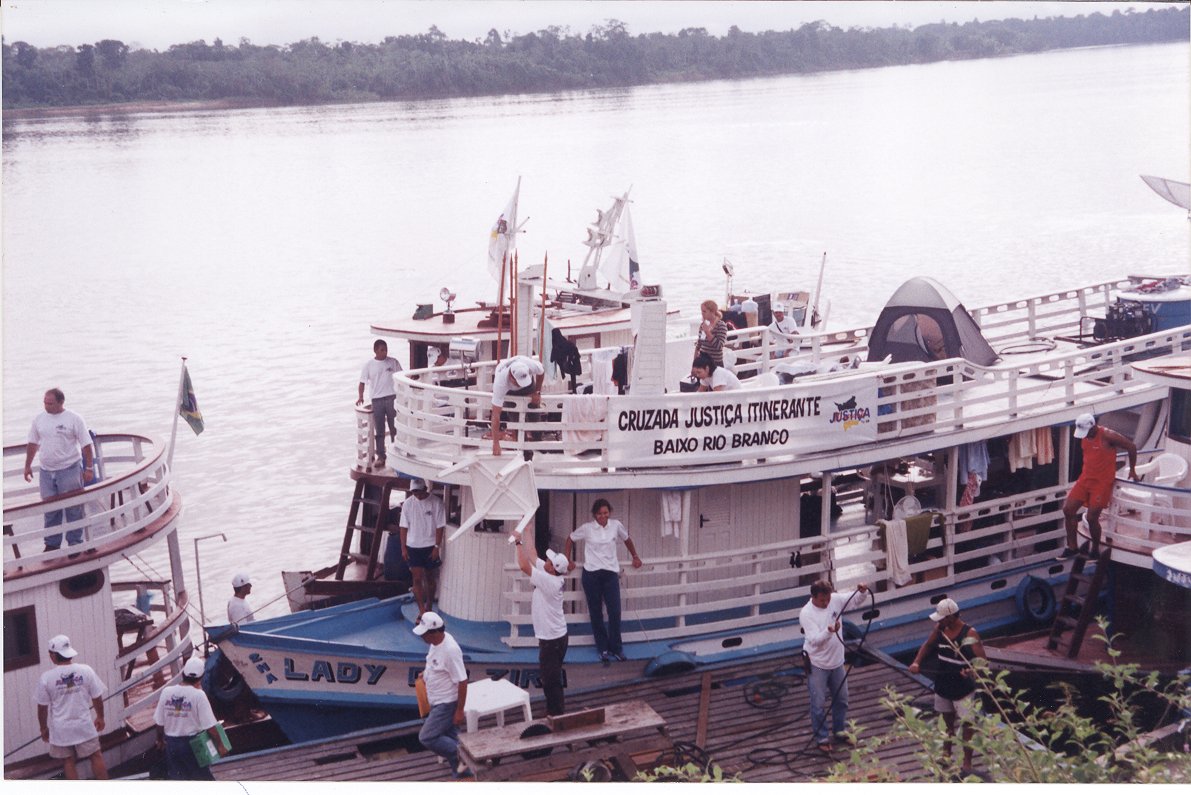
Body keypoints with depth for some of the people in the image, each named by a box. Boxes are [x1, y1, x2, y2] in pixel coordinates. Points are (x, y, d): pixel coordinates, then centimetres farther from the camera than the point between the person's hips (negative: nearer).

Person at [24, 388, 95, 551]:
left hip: (70, 471, -4)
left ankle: (75, 543, 13)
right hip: (46, 472, 4)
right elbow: (32, 443, 15)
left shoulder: (74, 419, -9)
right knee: (50, 510, 9)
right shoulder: (39, 419, 4)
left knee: (74, 510, 3)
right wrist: (28, 466, 17)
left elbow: (86, 445, -6)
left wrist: (89, 468, -8)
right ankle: (51, 544, 20)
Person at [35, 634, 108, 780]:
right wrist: (100, 717, 15)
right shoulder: (85, 671, -10)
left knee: (68, 762, 12)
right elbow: (97, 698, -2)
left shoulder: (46, 678, -13)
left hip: (60, 728, -1)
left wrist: (44, 728, 11)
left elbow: (42, 707, -5)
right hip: (84, 724, 1)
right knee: (95, 756, 13)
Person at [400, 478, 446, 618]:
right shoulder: (408, 504, -1)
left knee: (430, 578, 10)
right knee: (417, 578, -4)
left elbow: (440, 527, -7)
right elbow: (404, 527, 2)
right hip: (413, 547, 1)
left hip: (430, 547, -1)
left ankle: (429, 606, 26)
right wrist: (403, 547, -2)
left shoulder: (436, 503, -8)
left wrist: (437, 547, -11)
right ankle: (422, 610, -3)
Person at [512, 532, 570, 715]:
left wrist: (519, 542, -18)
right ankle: (556, 709, 31)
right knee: (550, 676, 20)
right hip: (555, 636, 10)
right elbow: (533, 557, 11)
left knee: (550, 679, -1)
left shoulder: (549, 581, -25)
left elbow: (524, 565, -27)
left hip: (551, 640, -10)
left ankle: (556, 712, 7)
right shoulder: (552, 576, 0)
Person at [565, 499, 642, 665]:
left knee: (615, 612, -4)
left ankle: (616, 648, 11)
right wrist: (568, 560, 7)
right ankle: (603, 649, 16)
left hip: (611, 573, 1)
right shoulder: (587, 528, -5)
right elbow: (570, 539, 10)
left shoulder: (616, 525, -1)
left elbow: (627, 539, 18)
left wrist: (635, 557, 22)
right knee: (596, 614, 6)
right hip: (591, 574, -1)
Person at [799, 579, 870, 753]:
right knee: (819, 704, 3)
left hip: (837, 662, 6)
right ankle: (822, 739, 18)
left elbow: (855, 600, 2)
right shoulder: (806, 614, -23)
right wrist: (829, 631, -47)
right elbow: (814, 639, -29)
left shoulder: (835, 600, -8)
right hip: (817, 665, -6)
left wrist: (862, 591, -20)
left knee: (841, 699, 20)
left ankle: (840, 731, 39)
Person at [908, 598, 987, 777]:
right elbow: (928, 645, 12)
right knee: (947, 720, 22)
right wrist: (917, 662, -3)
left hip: (963, 687, -6)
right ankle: (946, 753, 40)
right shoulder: (940, 629, -5)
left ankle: (967, 763, 10)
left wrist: (972, 670, -44)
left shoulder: (970, 634, -22)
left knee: (967, 724, 1)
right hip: (943, 684, 6)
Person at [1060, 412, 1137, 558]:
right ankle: (1072, 547, 12)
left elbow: (1132, 447, -7)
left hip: (1102, 482, -7)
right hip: (1085, 478, 7)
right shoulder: (1084, 436, 4)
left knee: (1092, 518, -9)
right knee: (1068, 509, -1)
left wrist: (1132, 471, 3)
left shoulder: (1107, 436, -17)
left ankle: (1095, 550, 11)